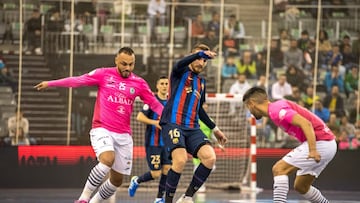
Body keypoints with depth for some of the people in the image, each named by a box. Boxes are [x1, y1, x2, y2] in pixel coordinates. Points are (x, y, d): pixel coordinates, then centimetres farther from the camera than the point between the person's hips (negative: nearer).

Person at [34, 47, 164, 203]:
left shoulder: (139, 83, 6)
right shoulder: (104, 74, -1)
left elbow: (155, 104, 9)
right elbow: (78, 80, -2)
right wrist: (50, 83, -7)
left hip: (123, 135, 4)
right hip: (102, 130, -4)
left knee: (117, 180, 5)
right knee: (108, 159, -32)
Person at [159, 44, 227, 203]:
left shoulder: (202, 82, 23)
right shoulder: (181, 72, 5)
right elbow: (180, 64, -22)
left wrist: (215, 129, 32)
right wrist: (201, 53, -38)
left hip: (193, 128, 6)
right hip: (173, 124, -6)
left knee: (210, 158, -17)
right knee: (180, 160, -28)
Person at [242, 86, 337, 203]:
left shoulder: (275, 109, -14)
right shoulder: (276, 108, 16)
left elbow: (305, 123, -24)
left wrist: (313, 150, -32)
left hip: (319, 143, -10)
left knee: (279, 169, -13)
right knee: (300, 186, 18)